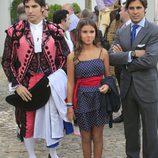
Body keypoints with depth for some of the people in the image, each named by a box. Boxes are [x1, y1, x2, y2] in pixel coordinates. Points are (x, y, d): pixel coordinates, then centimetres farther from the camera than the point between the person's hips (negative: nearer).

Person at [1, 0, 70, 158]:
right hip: (26, 86, -1)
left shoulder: (54, 31, 0)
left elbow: (65, 57, 6)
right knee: (27, 122, 5)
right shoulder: (15, 31, -4)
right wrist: (16, 85, -8)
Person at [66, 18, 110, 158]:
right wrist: (70, 105, -2)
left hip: (99, 97, 1)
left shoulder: (103, 52, 0)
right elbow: (70, 83, -1)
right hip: (82, 98, -1)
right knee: (86, 137, 10)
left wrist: (107, 86, -12)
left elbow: (108, 76, 9)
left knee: (97, 136, 10)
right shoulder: (73, 56, -4)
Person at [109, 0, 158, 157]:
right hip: (127, 87, 5)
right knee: (130, 128, 17)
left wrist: (123, 57, -10)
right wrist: (133, 53, -19)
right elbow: (111, 57, -5)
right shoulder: (121, 32, 6)